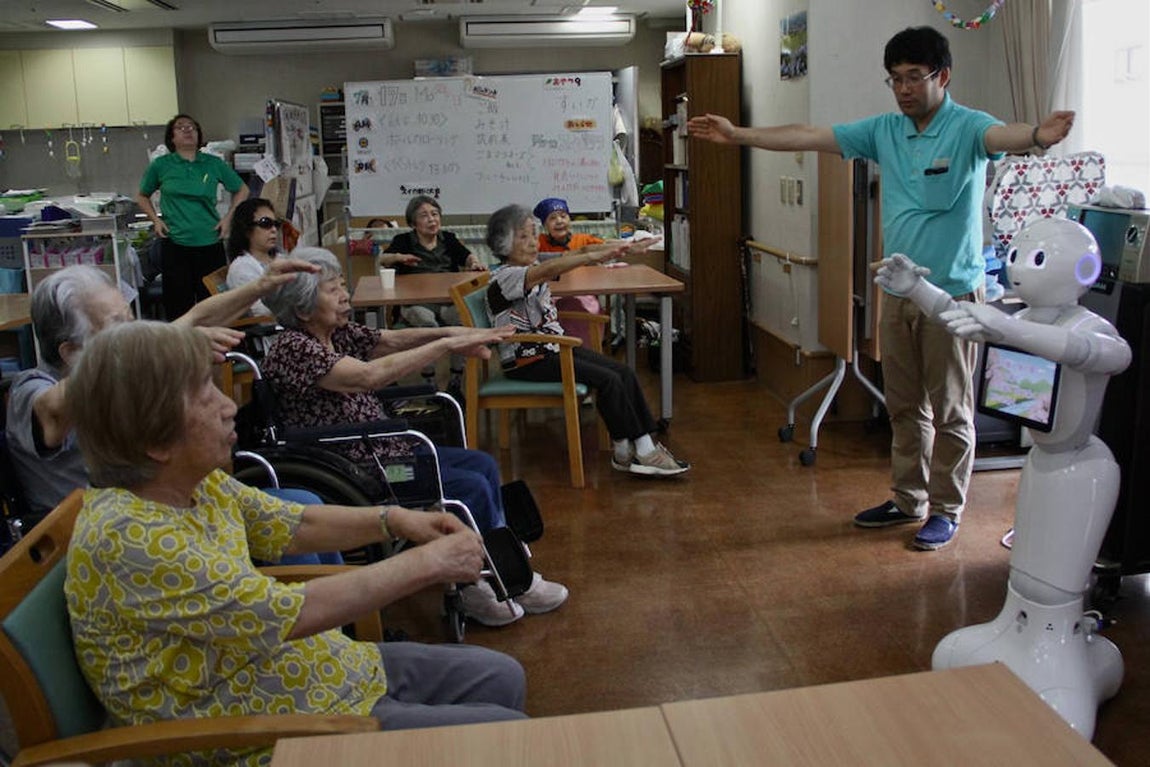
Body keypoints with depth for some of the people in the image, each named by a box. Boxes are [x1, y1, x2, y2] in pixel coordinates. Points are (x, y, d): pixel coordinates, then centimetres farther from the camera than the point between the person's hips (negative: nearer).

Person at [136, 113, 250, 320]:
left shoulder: (214, 164, 5)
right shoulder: (161, 165, 4)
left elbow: (241, 190, 16)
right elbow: (142, 197, 18)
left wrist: (228, 218, 5)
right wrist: (156, 220, 3)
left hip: (210, 243, 1)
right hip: (175, 244, -1)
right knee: (178, 305, 2)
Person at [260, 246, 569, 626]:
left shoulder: (339, 332, 5)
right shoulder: (292, 348, -22)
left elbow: (393, 340, 2)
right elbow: (370, 375, -33)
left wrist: (451, 332, -17)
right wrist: (448, 345, -32)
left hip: (380, 449, 10)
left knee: (483, 465, 6)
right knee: (473, 487, -13)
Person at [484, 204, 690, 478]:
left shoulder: (533, 269, 12)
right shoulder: (503, 278, -15)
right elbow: (547, 270, -33)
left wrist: (608, 249, -20)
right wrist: (594, 256, -43)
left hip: (555, 347, 9)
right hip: (525, 361, -9)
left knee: (624, 373, -7)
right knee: (607, 379, -19)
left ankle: (645, 447, -5)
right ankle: (624, 452, -6)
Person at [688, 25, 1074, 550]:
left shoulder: (966, 128, -11)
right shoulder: (884, 131, 6)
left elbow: (1002, 136, -33)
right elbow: (809, 137, 7)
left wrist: (1037, 136, -57)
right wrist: (738, 135, 5)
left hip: (952, 294, -6)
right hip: (898, 293, 6)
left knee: (950, 410, 5)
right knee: (905, 407, 16)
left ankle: (946, 510, 18)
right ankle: (909, 500, 29)